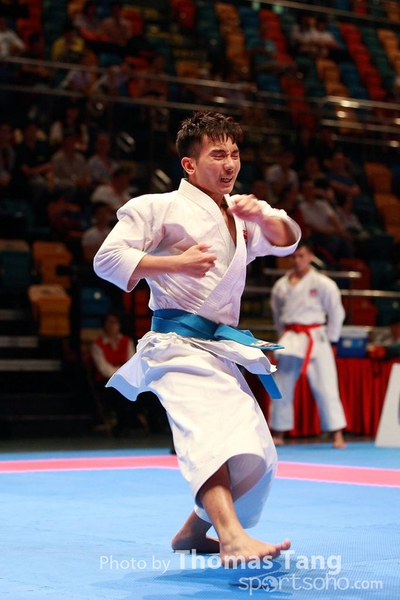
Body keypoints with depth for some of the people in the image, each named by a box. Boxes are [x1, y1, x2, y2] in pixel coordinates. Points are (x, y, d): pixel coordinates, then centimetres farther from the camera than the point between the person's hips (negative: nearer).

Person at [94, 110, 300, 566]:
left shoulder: (240, 213, 21)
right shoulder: (161, 208, -1)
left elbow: (286, 241, 12)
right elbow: (107, 258, -7)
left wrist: (262, 215, -9)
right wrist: (175, 263, -17)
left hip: (222, 351, 8)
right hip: (179, 344, -8)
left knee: (257, 458, 10)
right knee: (212, 431, -34)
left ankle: (194, 531, 30)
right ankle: (232, 537, -51)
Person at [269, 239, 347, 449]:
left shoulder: (323, 284, -6)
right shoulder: (281, 285, 6)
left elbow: (336, 313, 0)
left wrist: (329, 339, 0)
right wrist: (284, 334, 12)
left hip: (315, 341, -4)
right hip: (289, 342, 4)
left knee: (325, 387, -6)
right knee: (282, 388, 8)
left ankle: (338, 435, -2)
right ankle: (279, 434, 19)